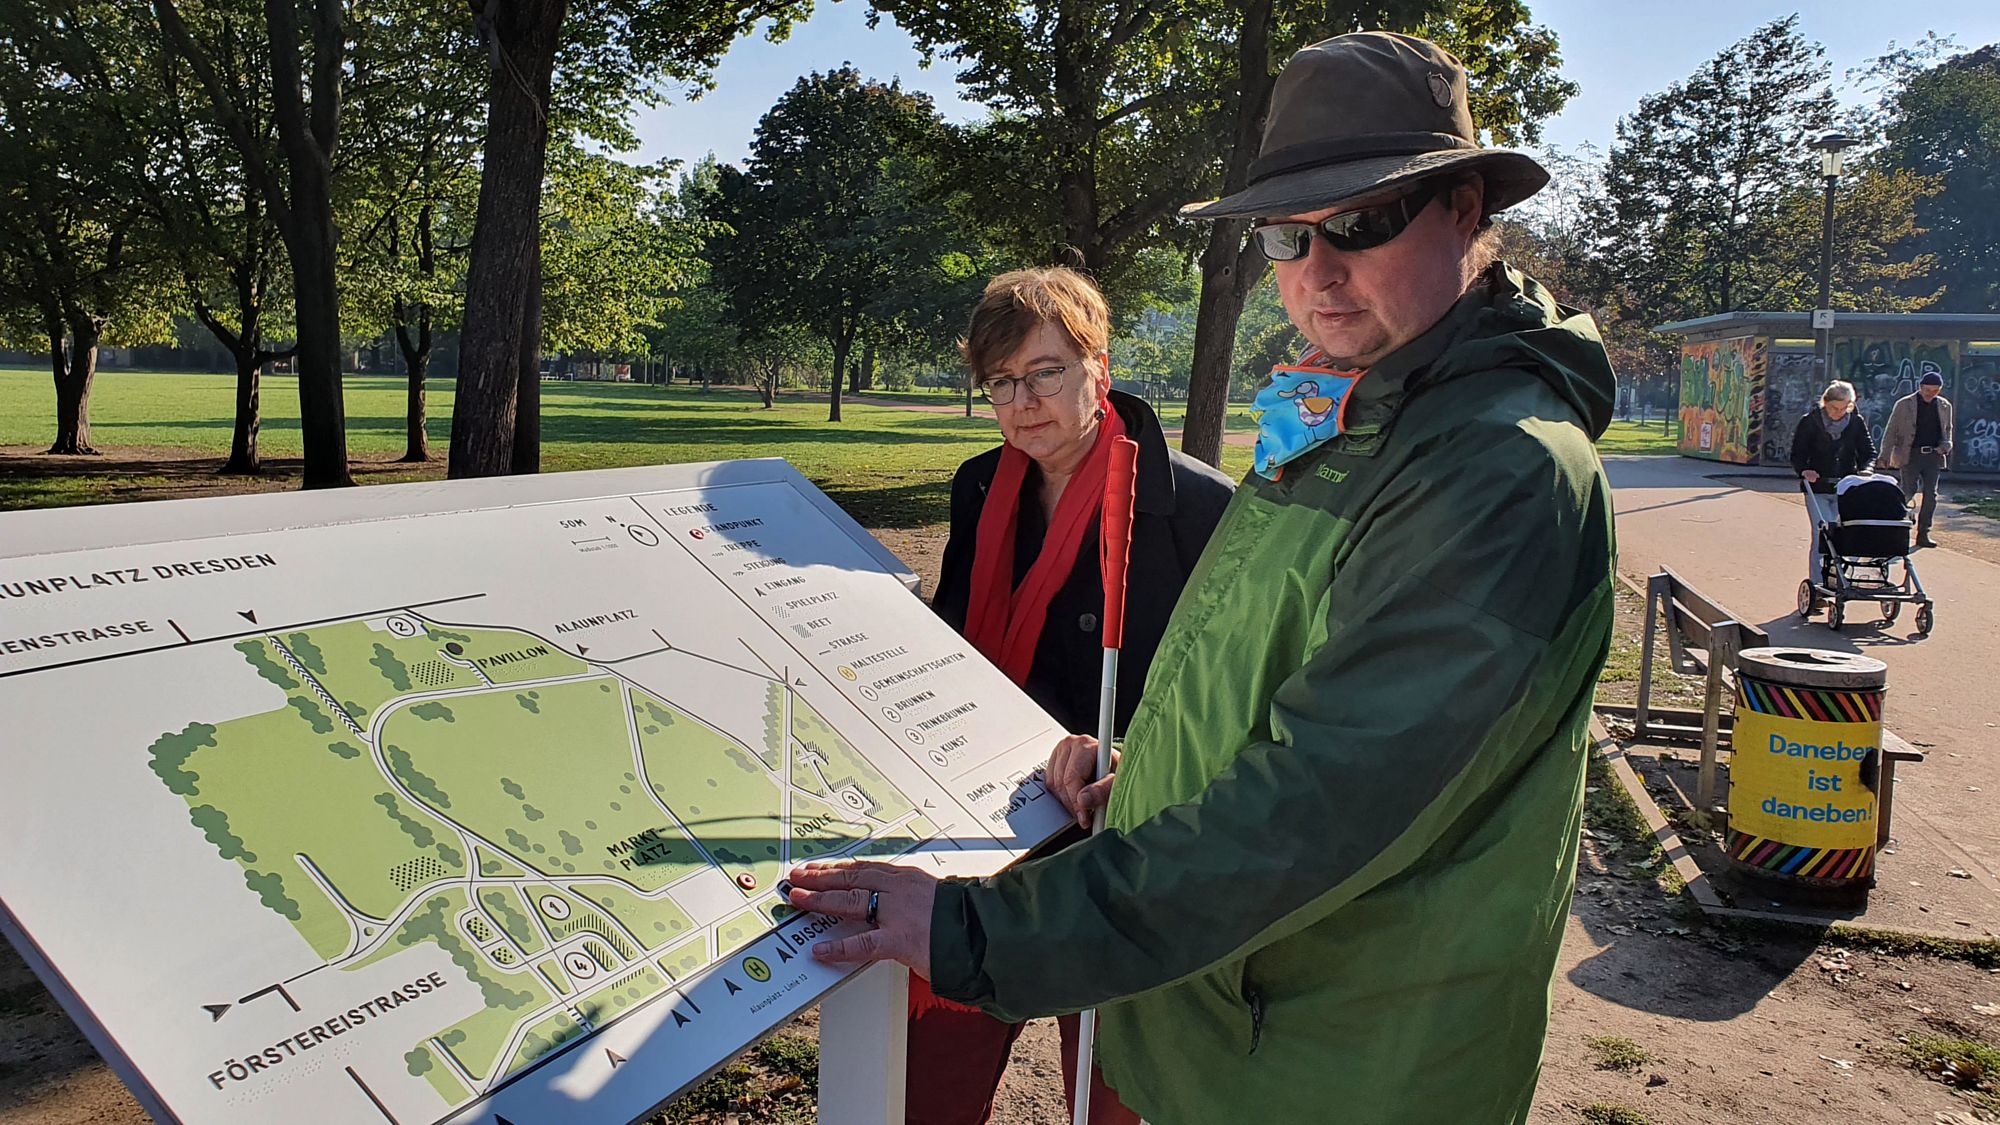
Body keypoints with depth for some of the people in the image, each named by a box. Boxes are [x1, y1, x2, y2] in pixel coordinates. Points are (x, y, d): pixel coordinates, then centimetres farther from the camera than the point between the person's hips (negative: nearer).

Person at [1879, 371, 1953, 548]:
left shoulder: (1945, 406, 10)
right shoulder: (1904, 405, -2)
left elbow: (1947, 430, 22)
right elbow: (1891, 432, 0)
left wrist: (1945, 445, 2)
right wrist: (1885, 456, -6)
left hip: (1933, 456, 3)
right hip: (1910, 455, -3)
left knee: (1931, 495, 0)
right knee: (1909, 494, -6)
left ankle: (1923, 533, 7)